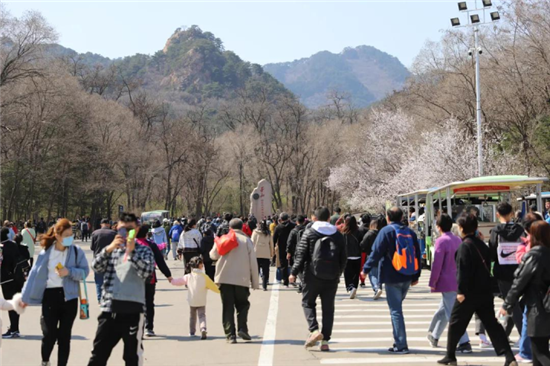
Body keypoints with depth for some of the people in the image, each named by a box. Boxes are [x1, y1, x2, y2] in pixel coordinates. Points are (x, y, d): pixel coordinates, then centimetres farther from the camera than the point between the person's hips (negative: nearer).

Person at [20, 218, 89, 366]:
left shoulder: (77, 251, -2)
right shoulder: (46, 252, 0)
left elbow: (85, 271, -1)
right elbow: (35, 274, 3)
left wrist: (69, 272, -19)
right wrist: (26, 297, 6)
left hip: (69, 296, 0)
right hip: (50, 295, 0)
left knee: (64, 335, 6)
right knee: (49, 334, -3)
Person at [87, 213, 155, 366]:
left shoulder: (144, 251, 5)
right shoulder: (112, 249, 14)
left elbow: (146, 272, -12)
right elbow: (96, 266, -2)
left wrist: (131, 252, -18)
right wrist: (109, 248, -15)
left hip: (133, 310, -3)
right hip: (109, 309, 3)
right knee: (98, 354, 8)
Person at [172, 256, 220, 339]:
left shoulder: (188, 277, -1)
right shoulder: (204, 277, -9)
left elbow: (179, 281, 9)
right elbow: (212, 286, -5)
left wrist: (172, 281, 28)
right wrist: (219, 290, 11)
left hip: (191, 302, 3)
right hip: (201, 302, -3)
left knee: (192, 317, 20)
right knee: (202, 315, -4)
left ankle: (192, 332, 27)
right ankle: (203, 328, -29)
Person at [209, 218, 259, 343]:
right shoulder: (247, 240, 2)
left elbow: (213, 255, 11)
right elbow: (253, 263, -1)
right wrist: (255, 282, 4)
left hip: (224, 278, 1)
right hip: (242, 279, -1)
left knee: (228, 307, 5)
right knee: (243, 305, 13)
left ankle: (230, 334, -1)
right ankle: (242, 329, -5)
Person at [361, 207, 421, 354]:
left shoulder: (386, 231, -8)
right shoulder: (410, 232, 9)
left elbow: (376, 252, -12)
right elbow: (417, 255, 12)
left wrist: (366, 269, -3)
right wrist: (416, 276, 19)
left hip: (392, 277, -6)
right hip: (407, 277, 6)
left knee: (396, 310, -2)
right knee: (397, 308, 19)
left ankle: (401, 345, -4)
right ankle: (399, 342, 20)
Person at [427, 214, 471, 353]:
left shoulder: (441, 241, -14)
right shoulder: (458, 240, 8)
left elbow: (437, 264, -16)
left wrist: (432, 283, -9)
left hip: (447, 282, -8)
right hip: (458, 282, 8)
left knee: (453, 314, -5)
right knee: (443, 310, 21)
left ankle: (464, 343, -10)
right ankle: (434, 336, 35)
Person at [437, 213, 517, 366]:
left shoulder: (464, 246, -13)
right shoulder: (482, 244, 13)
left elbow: (463, 270, -21)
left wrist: (461, 290, -21)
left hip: (469, 293, -7)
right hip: (485, 292, 7)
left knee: (456, 323, 8)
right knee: (491, 324, 5)